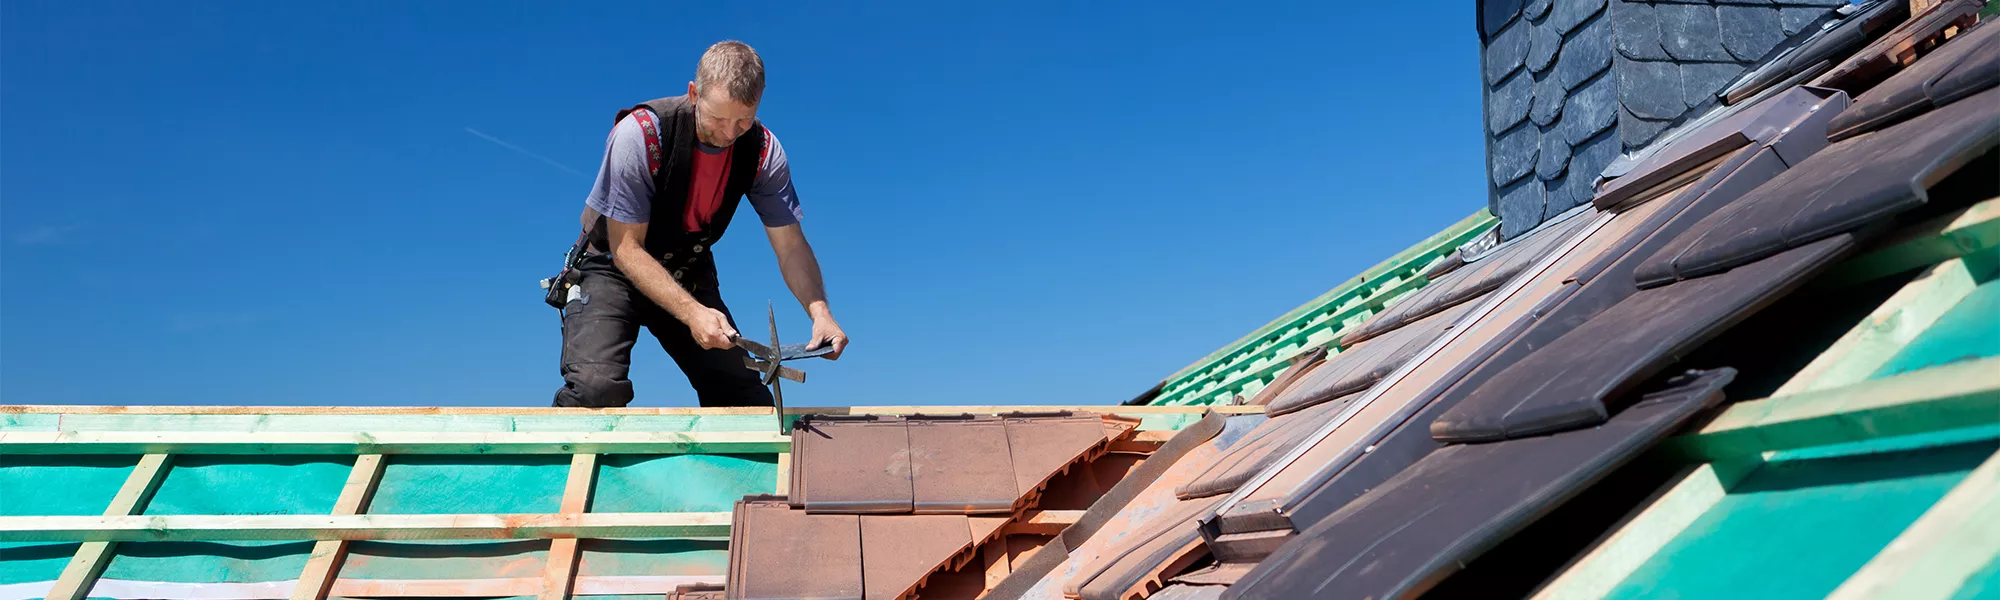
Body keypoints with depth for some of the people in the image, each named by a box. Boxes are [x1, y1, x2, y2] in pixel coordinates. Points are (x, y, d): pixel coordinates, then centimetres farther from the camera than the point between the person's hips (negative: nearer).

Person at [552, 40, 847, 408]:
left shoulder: (763, 150, -15)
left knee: (750, 403, -8)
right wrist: (692, 313, -38)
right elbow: (626, 249, -25)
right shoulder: (640, 134, -28)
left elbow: (790, 244, -11)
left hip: (691, 275, 4)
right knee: (597, 387, -28)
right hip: (613, 270, -4)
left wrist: (820, 311, -30)